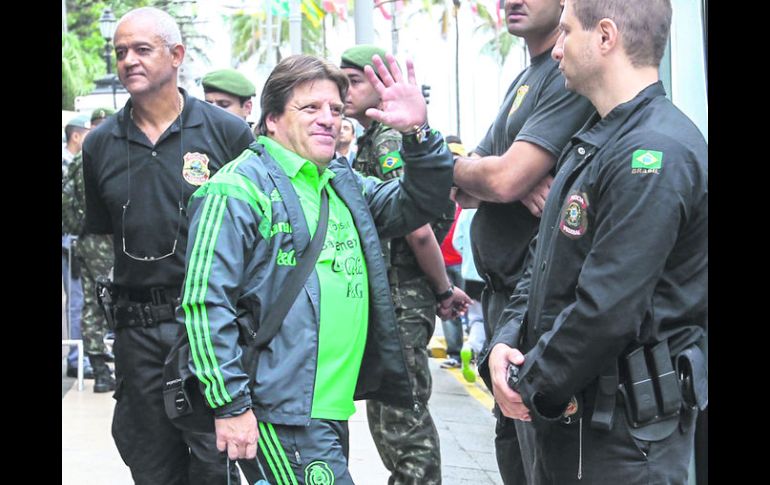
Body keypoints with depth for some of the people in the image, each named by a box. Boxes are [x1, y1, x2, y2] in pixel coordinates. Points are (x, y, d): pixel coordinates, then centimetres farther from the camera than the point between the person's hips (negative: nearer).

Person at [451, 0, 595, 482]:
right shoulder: (524, 81, 16)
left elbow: (503, 179, -22)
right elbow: (464, 193, 10)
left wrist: (457, 166, 0)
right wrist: (519, 182, -13)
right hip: (503, 293, 10)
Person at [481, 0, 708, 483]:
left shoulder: (658, 152, -21)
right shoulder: (593, 141, 14)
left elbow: (608, 311, -25)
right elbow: (546, 257, 18)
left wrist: (534, 387, -13)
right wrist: (506, 342, 1)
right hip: (567, 417, 10)